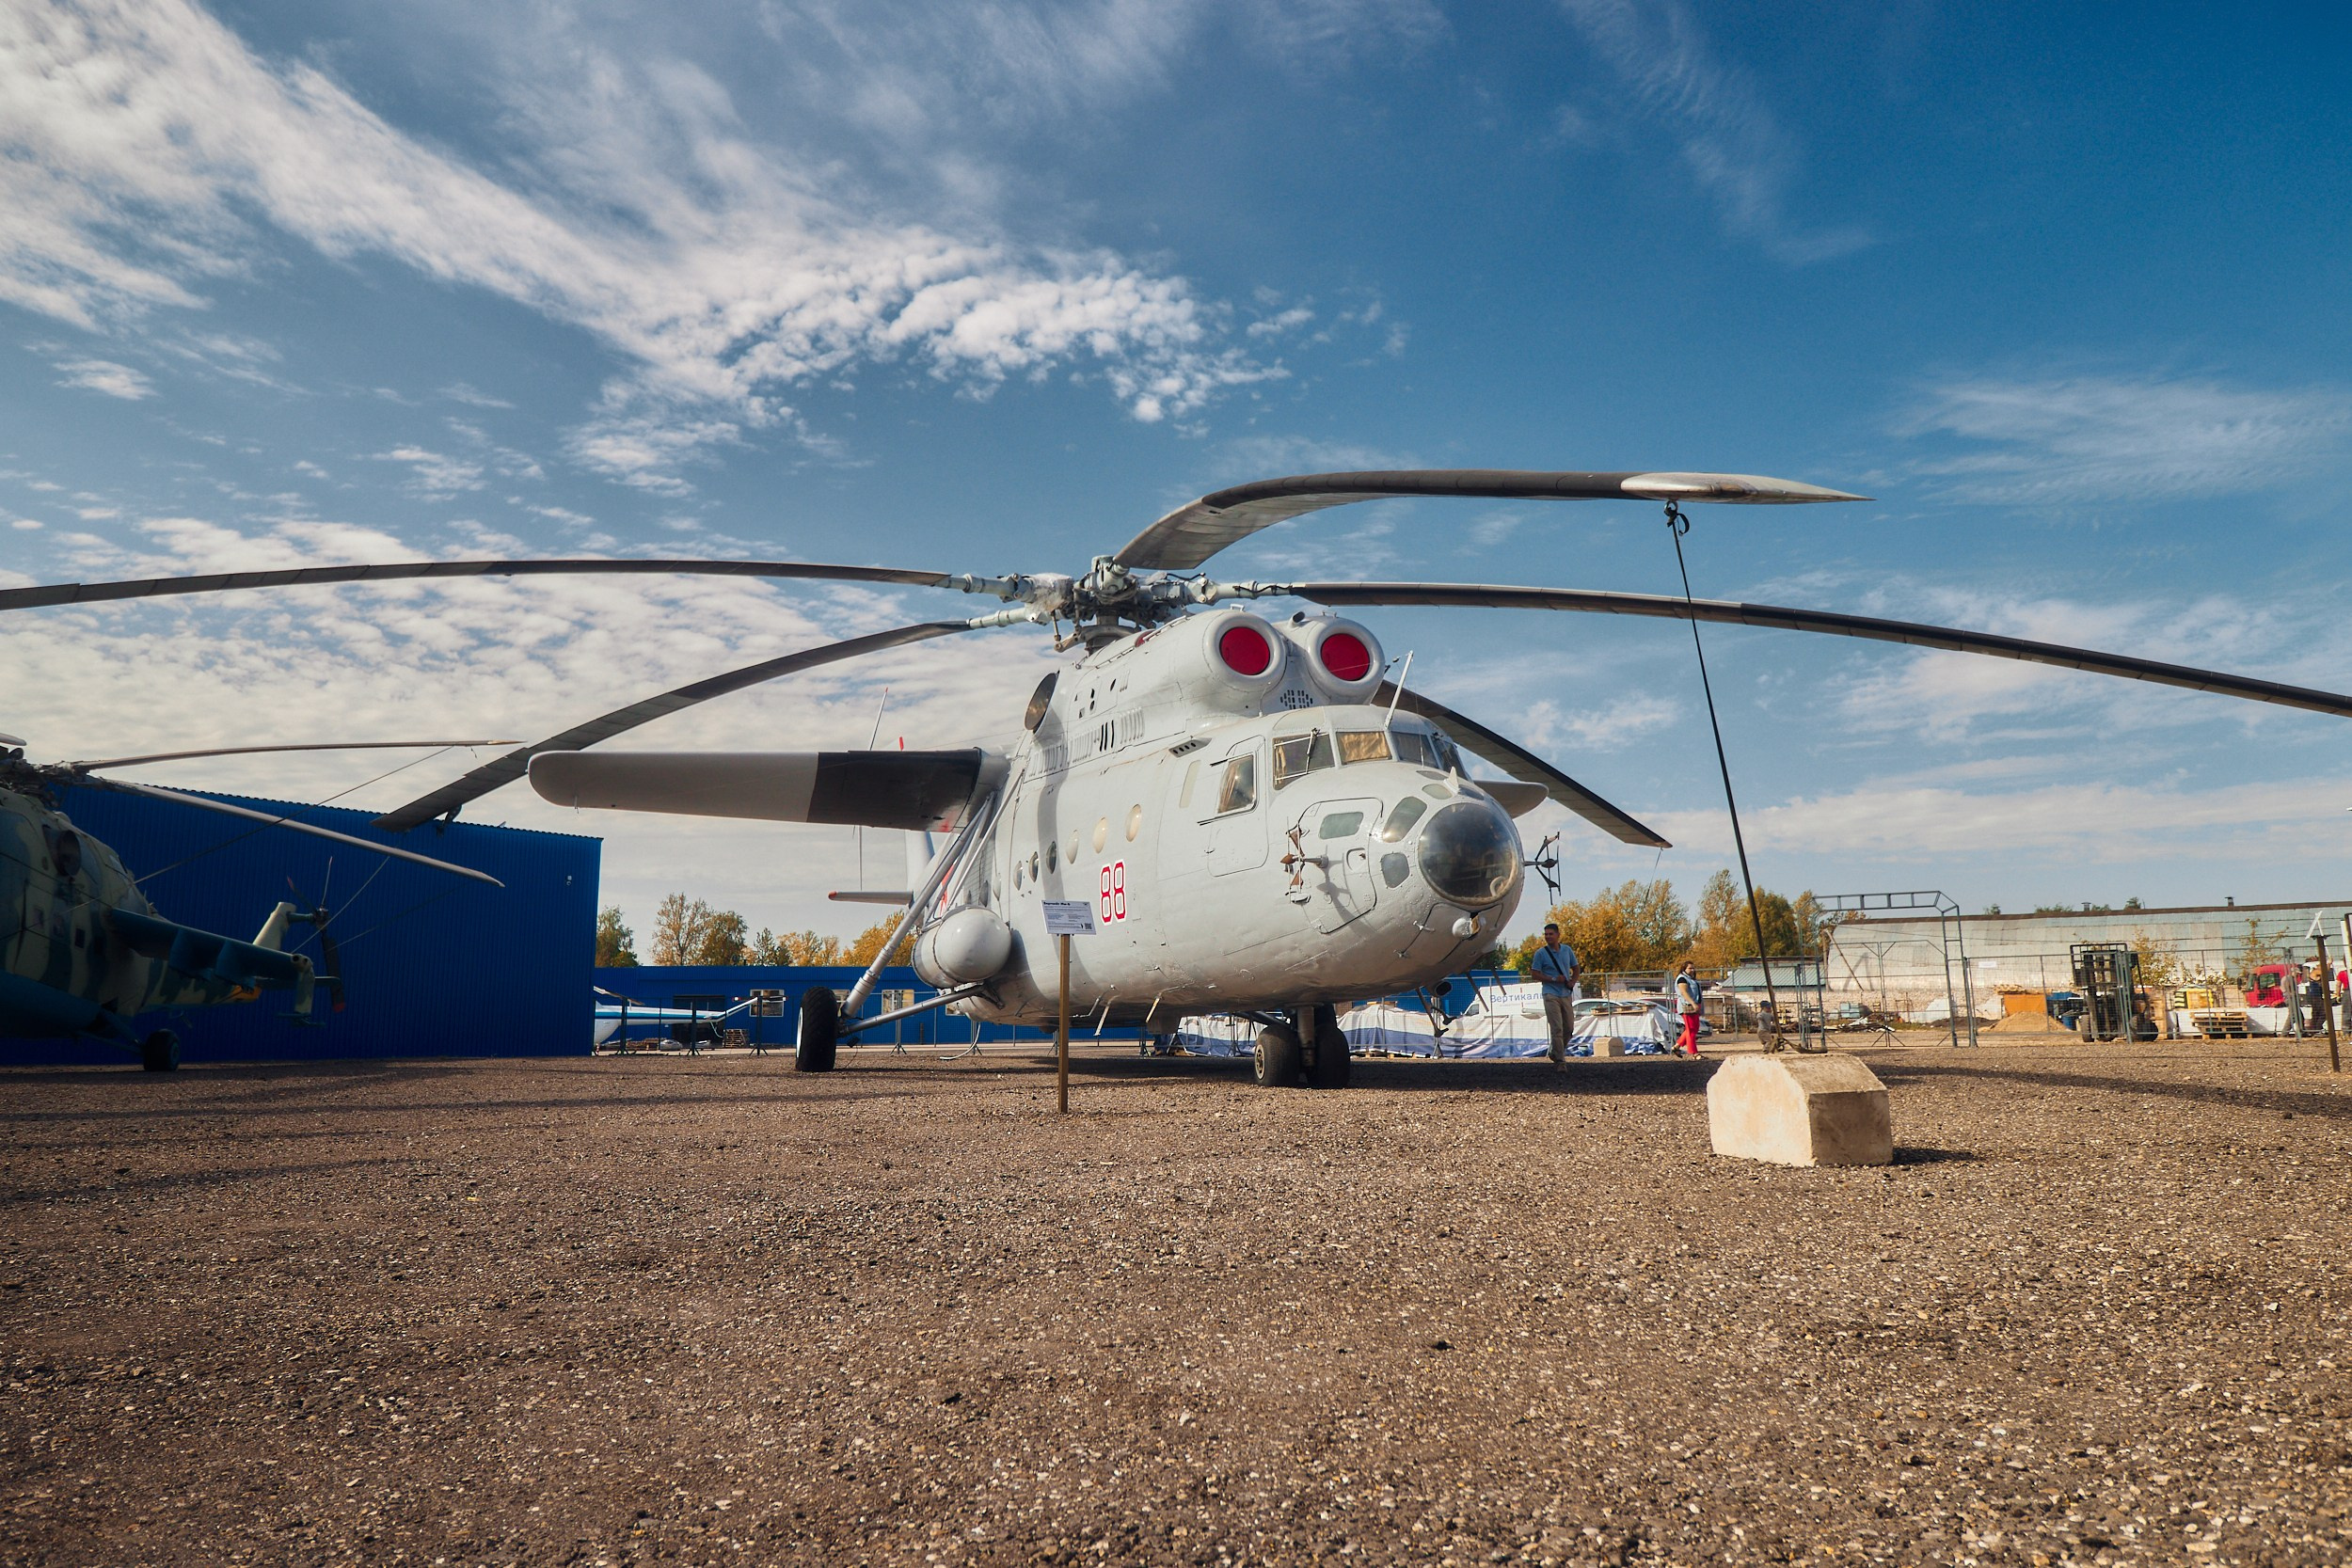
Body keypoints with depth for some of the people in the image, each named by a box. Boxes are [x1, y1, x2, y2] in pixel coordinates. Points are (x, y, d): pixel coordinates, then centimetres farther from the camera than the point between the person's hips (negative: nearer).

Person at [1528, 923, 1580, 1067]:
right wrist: (1554, 979, -16)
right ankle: (1559, 1060, -8)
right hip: (1551, 994, -5)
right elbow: (1536, 974, -4)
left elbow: (1576, 968, 18)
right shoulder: (1541, 953, -4)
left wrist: (1573, 982, -1)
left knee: (1569, 1028, 10)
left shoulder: (1568, 950, 9)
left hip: (1566, 994, 5)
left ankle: (1556, 1053, 29)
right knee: (1557, 1028, -11)